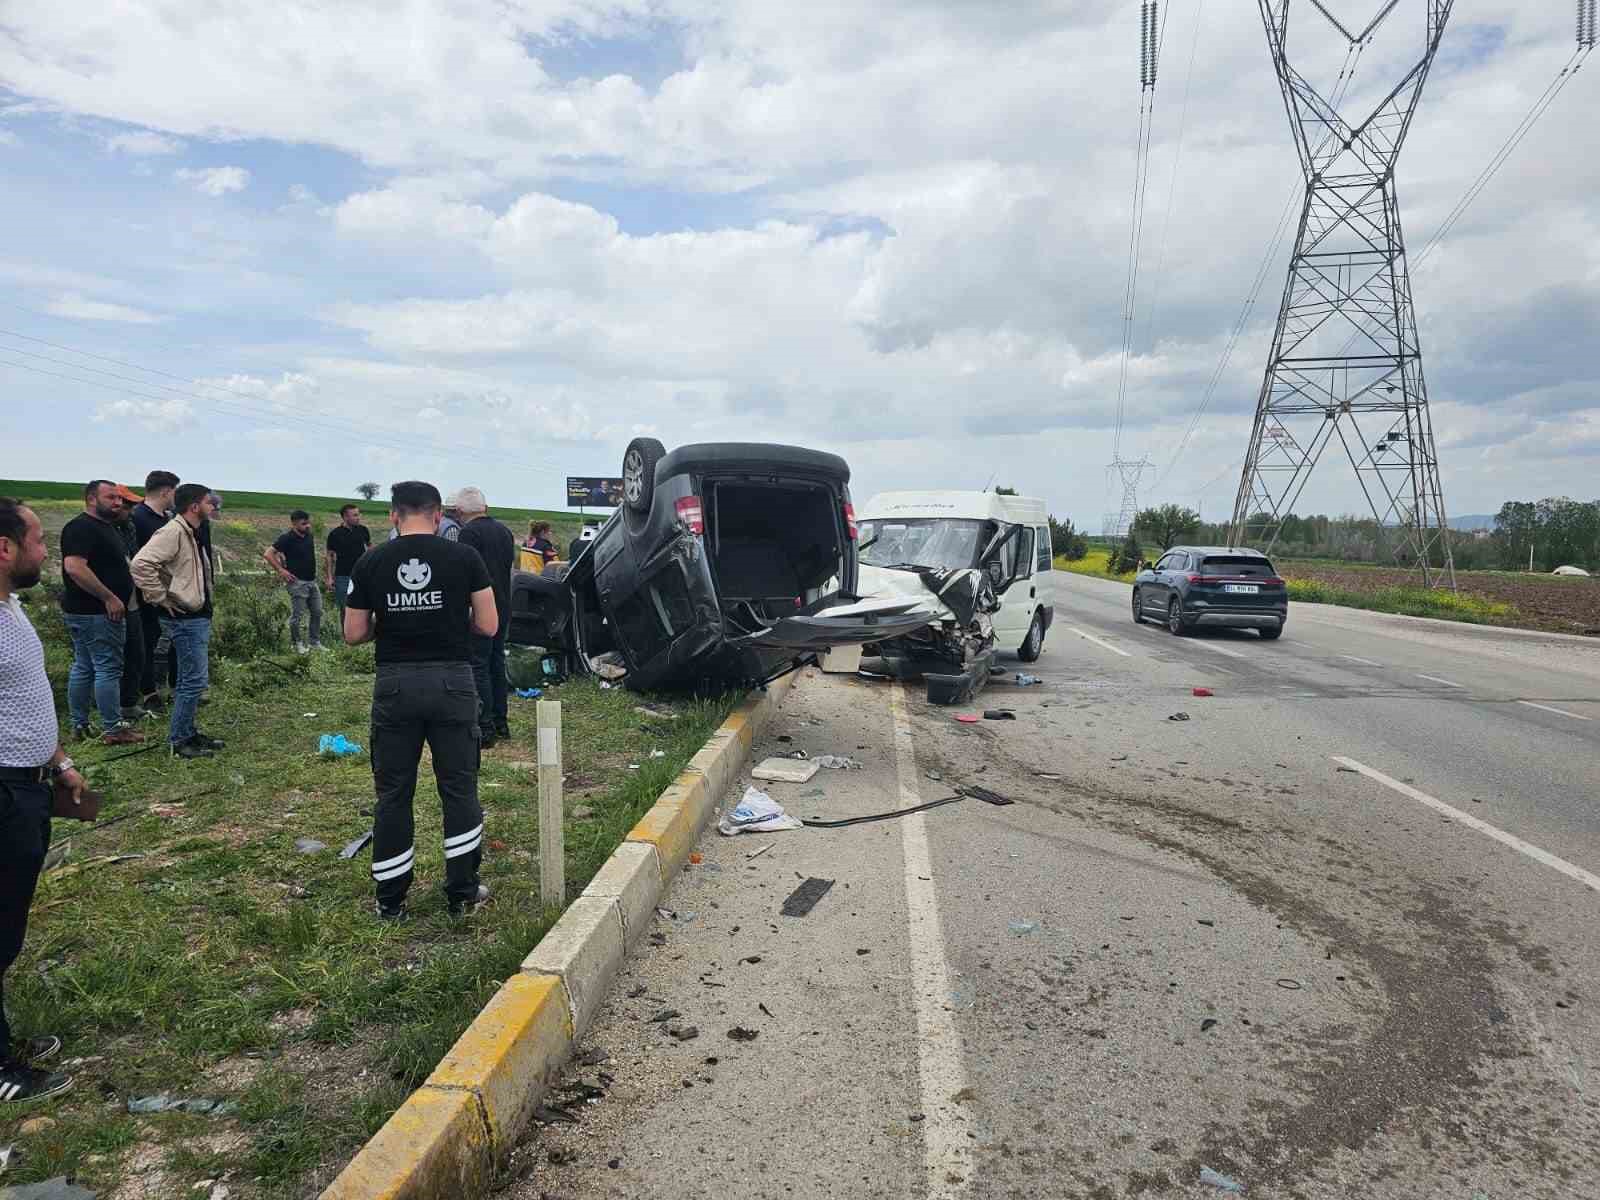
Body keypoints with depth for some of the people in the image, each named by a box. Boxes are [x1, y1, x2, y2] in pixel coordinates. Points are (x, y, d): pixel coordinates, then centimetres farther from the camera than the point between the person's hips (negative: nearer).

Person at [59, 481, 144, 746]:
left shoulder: (105, 526, 16)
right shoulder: (81, 527, -16)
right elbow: (74, 566, -27)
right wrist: (109, 597, -24)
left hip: (86, 612, 11)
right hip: (96, 613, -11)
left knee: (83, 667, 14)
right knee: (108, 668, -6)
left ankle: (79, 725, 21)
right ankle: (113, 729, -1)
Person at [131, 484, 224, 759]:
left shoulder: (192, 534, 14)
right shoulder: (173, 532, -17)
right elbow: (141, 564, -29)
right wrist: (160, 599, -22)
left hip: (197, 616, 10)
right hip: (185, 619, -10)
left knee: (192, 679, 17)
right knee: (194, 680, -6)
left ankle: (188, 733, 27)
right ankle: (178, 741, 3)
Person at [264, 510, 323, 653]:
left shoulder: (308, 536, 8)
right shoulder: (287, 539, -14)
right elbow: (267, 554, -17)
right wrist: (281, 570, -15)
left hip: (312, 581, 8)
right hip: (298, 582, -8)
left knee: (317, 613, 11)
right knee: (297, 616, 1)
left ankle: (315, 643, 20)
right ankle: (297, 644, 12)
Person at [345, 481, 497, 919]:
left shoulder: (370, 564, 1)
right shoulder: (464, 557, -3)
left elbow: (354, 633, 4)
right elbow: (489, 626, -2)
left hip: (395, 685, 1)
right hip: (452, 682, -1)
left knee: (393, 793, 12)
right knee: (459, 789, 11)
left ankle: (390, 900, 19)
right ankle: (462, 892, 17)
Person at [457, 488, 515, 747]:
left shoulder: (469, 532, -13)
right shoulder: (504, 531, 12)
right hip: (503, 608, 8)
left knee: (478, 667, -4)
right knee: (497, 663, 16)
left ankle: (485, 729, -4)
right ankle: (501, 722, 23)